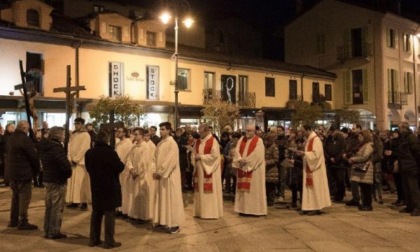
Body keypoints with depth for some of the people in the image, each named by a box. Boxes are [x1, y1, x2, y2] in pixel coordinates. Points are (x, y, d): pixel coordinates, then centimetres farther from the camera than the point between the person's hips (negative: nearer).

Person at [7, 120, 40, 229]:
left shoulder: (10, 138, 12)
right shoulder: (25, 139, -17)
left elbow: (10, 155, 17)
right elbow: (33, 156, -17)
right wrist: (37, 170, -3)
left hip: (12, 172, 9)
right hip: (24, 173, -9)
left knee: (15, 196, 17)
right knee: (24, 197, -3)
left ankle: (13, 220, 22)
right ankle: (23, 222, -1)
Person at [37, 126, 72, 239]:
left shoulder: (43, 146, 7)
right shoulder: (57, 147, -21)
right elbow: (65, 164, -28)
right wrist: (68, 174, -10)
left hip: (47, 178, 9)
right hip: (58, 180, -9)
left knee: (49, 206, 17)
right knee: (57, 207, 1)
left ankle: (47, 230, 25)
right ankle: (54, 232, 6)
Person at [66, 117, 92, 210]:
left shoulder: (86, 135, -7)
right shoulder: (73, 135, 13)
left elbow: (83, 149, -14)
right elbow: (70, 147, 9)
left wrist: (75, 160, -14)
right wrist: (70, 159, -5)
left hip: (81, 162, -6)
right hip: (73, 162, 7)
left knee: (82, 182, -5)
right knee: (72, 181, 6)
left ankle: (84, 202, -1)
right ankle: (74, 201, 12)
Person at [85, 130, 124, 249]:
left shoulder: (89, 153, 1)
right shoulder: (110, 152, -19)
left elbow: (88, 168, 13)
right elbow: (120, 168, -13)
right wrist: (120, 163, 7)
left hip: (96, 186, 6)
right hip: (110, 186, -6)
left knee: (96, 213, 15)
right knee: (109, 213, 1)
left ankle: (93, 239, 20)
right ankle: (109, 241, 4)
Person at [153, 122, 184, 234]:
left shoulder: (172, 143, -14)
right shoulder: (160, 143, 12)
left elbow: (171, 161, -20)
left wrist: (160, 172, -18)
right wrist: (157, 172, 2)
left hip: (169, 175, -8)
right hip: (161, 174, 8)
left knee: (171, 198, -4)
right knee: (162, 198, 12)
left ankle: (175, 224, 1)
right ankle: (162, 220, 22)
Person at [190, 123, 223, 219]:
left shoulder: (213, 141, -10)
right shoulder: (198, 141, 11)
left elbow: (214, 155, -18)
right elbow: (195, 153, 16)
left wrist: (201, 157, -16)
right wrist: (194, 156, -8)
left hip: (209, 170, -7)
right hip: (200, 169, 7)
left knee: (209, 191, -3)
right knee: (200, 191, 9)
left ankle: (210, 212, 5)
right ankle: (200, 211, 17)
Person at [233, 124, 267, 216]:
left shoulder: (258, 141, -6)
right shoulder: (242, 140, 11)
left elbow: (257, 155, -16)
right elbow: (237, 151, 3)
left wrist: (246, 160, -18)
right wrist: (240, 160, -15)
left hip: (254, 169, -5)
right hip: (243, 168, 6)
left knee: (254, 189, -2)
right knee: (244, 189, 7)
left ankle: (255, 209, 3)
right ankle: (244, 209, 13)